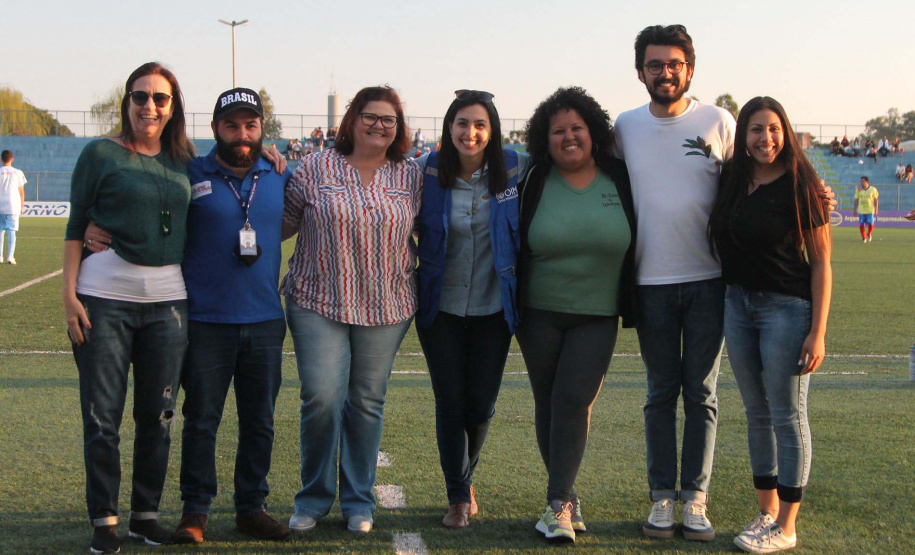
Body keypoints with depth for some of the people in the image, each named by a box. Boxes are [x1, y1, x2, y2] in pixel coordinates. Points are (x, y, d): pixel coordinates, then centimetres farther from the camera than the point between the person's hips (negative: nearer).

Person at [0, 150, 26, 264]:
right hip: (13, 206, 0)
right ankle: (10, 256, -9)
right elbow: (21, 191, 7)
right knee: (11, 231, 0)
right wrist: (22, 206, 16)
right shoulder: (18, 173, 3)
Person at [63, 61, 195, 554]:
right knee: (102, 415, 1)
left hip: (167, 300, 3)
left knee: (157, 414, 8)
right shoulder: (102, 154, 1)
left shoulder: (183, 161, 11)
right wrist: (70, 293, -8)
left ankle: (146, 513, 20)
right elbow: (75, 227, 0)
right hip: (105, 298, -3)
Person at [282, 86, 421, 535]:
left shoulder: (412, 177, 6)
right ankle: (314, 497, 12)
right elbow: (283, 223, 7)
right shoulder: (315, 169, 0)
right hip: (319, 301, -2)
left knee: (367, 402, 7)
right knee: (321, 397, -9)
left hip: (386, 308, 2)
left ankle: (359, 501, 21)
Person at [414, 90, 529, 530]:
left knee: (482, 405, 6)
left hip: (493, 308, 1)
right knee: (450, 402, 3)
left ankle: (466, 477, 34)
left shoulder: (516, 169, -4)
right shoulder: (427, 172, -6)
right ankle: (459, 497, 18)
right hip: (441, 307, 0)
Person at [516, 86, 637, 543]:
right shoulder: (533, 183, -1)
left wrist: (632, 304, 7)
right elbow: (513, 243, 6)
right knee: (547, 403, 6)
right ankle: (569, 497, 20)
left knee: (574, 401, -11)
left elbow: (636, 243, 10)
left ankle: (558, 504, -7)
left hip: (597, 317, -1)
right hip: (539, 313, 1)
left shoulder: (620, 180, -1)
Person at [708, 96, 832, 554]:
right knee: (756, 413, 13)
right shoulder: (733, 182, 5)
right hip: (738, 304, 6)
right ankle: (766, 511, 25)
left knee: (787, 416, 0)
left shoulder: (800, 186, -10)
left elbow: (821, 263, -10)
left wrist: (818, 332, -14)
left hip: (787, 306, -6)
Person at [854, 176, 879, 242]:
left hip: (870, 211, -2)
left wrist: (876, 209, -3)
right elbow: (856, 200, 8)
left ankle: (869, 234, 23)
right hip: (861, 211, 2)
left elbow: (876, 200, 3)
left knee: (871, 224, -6)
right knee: (861, 224, -2)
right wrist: (855, 210, 6)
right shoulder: (858, 190, 5)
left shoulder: (873, 189, 0)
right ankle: (863, 238, 13)